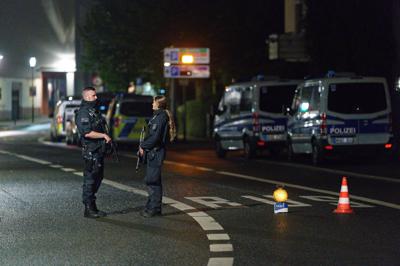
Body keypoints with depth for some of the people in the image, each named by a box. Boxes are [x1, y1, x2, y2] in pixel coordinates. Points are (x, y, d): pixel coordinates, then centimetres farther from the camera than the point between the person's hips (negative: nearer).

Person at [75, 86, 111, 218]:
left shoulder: (94, 111, 16)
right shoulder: (83, 113, -15)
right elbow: (87, 133, -24)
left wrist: (107, 139, 13)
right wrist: (104, 135, -17)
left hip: (99, 150, 10)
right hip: (90, 151, -10)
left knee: (97, 178, 14)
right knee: (89, 180, -5)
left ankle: (93, 207, 21)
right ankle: (88, 209, 0)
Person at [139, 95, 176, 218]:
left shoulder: (160, 117, -15)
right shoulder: (158, 116, 16)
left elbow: (155, 137, -20)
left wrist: (143, 146, -9)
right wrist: (143, 145, 8)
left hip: (156, 152, -10)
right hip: (152, 152, 10)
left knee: (152, 180, -8)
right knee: (152, 180, 14)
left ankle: (154, 208, -5)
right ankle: (151, 206, 21)